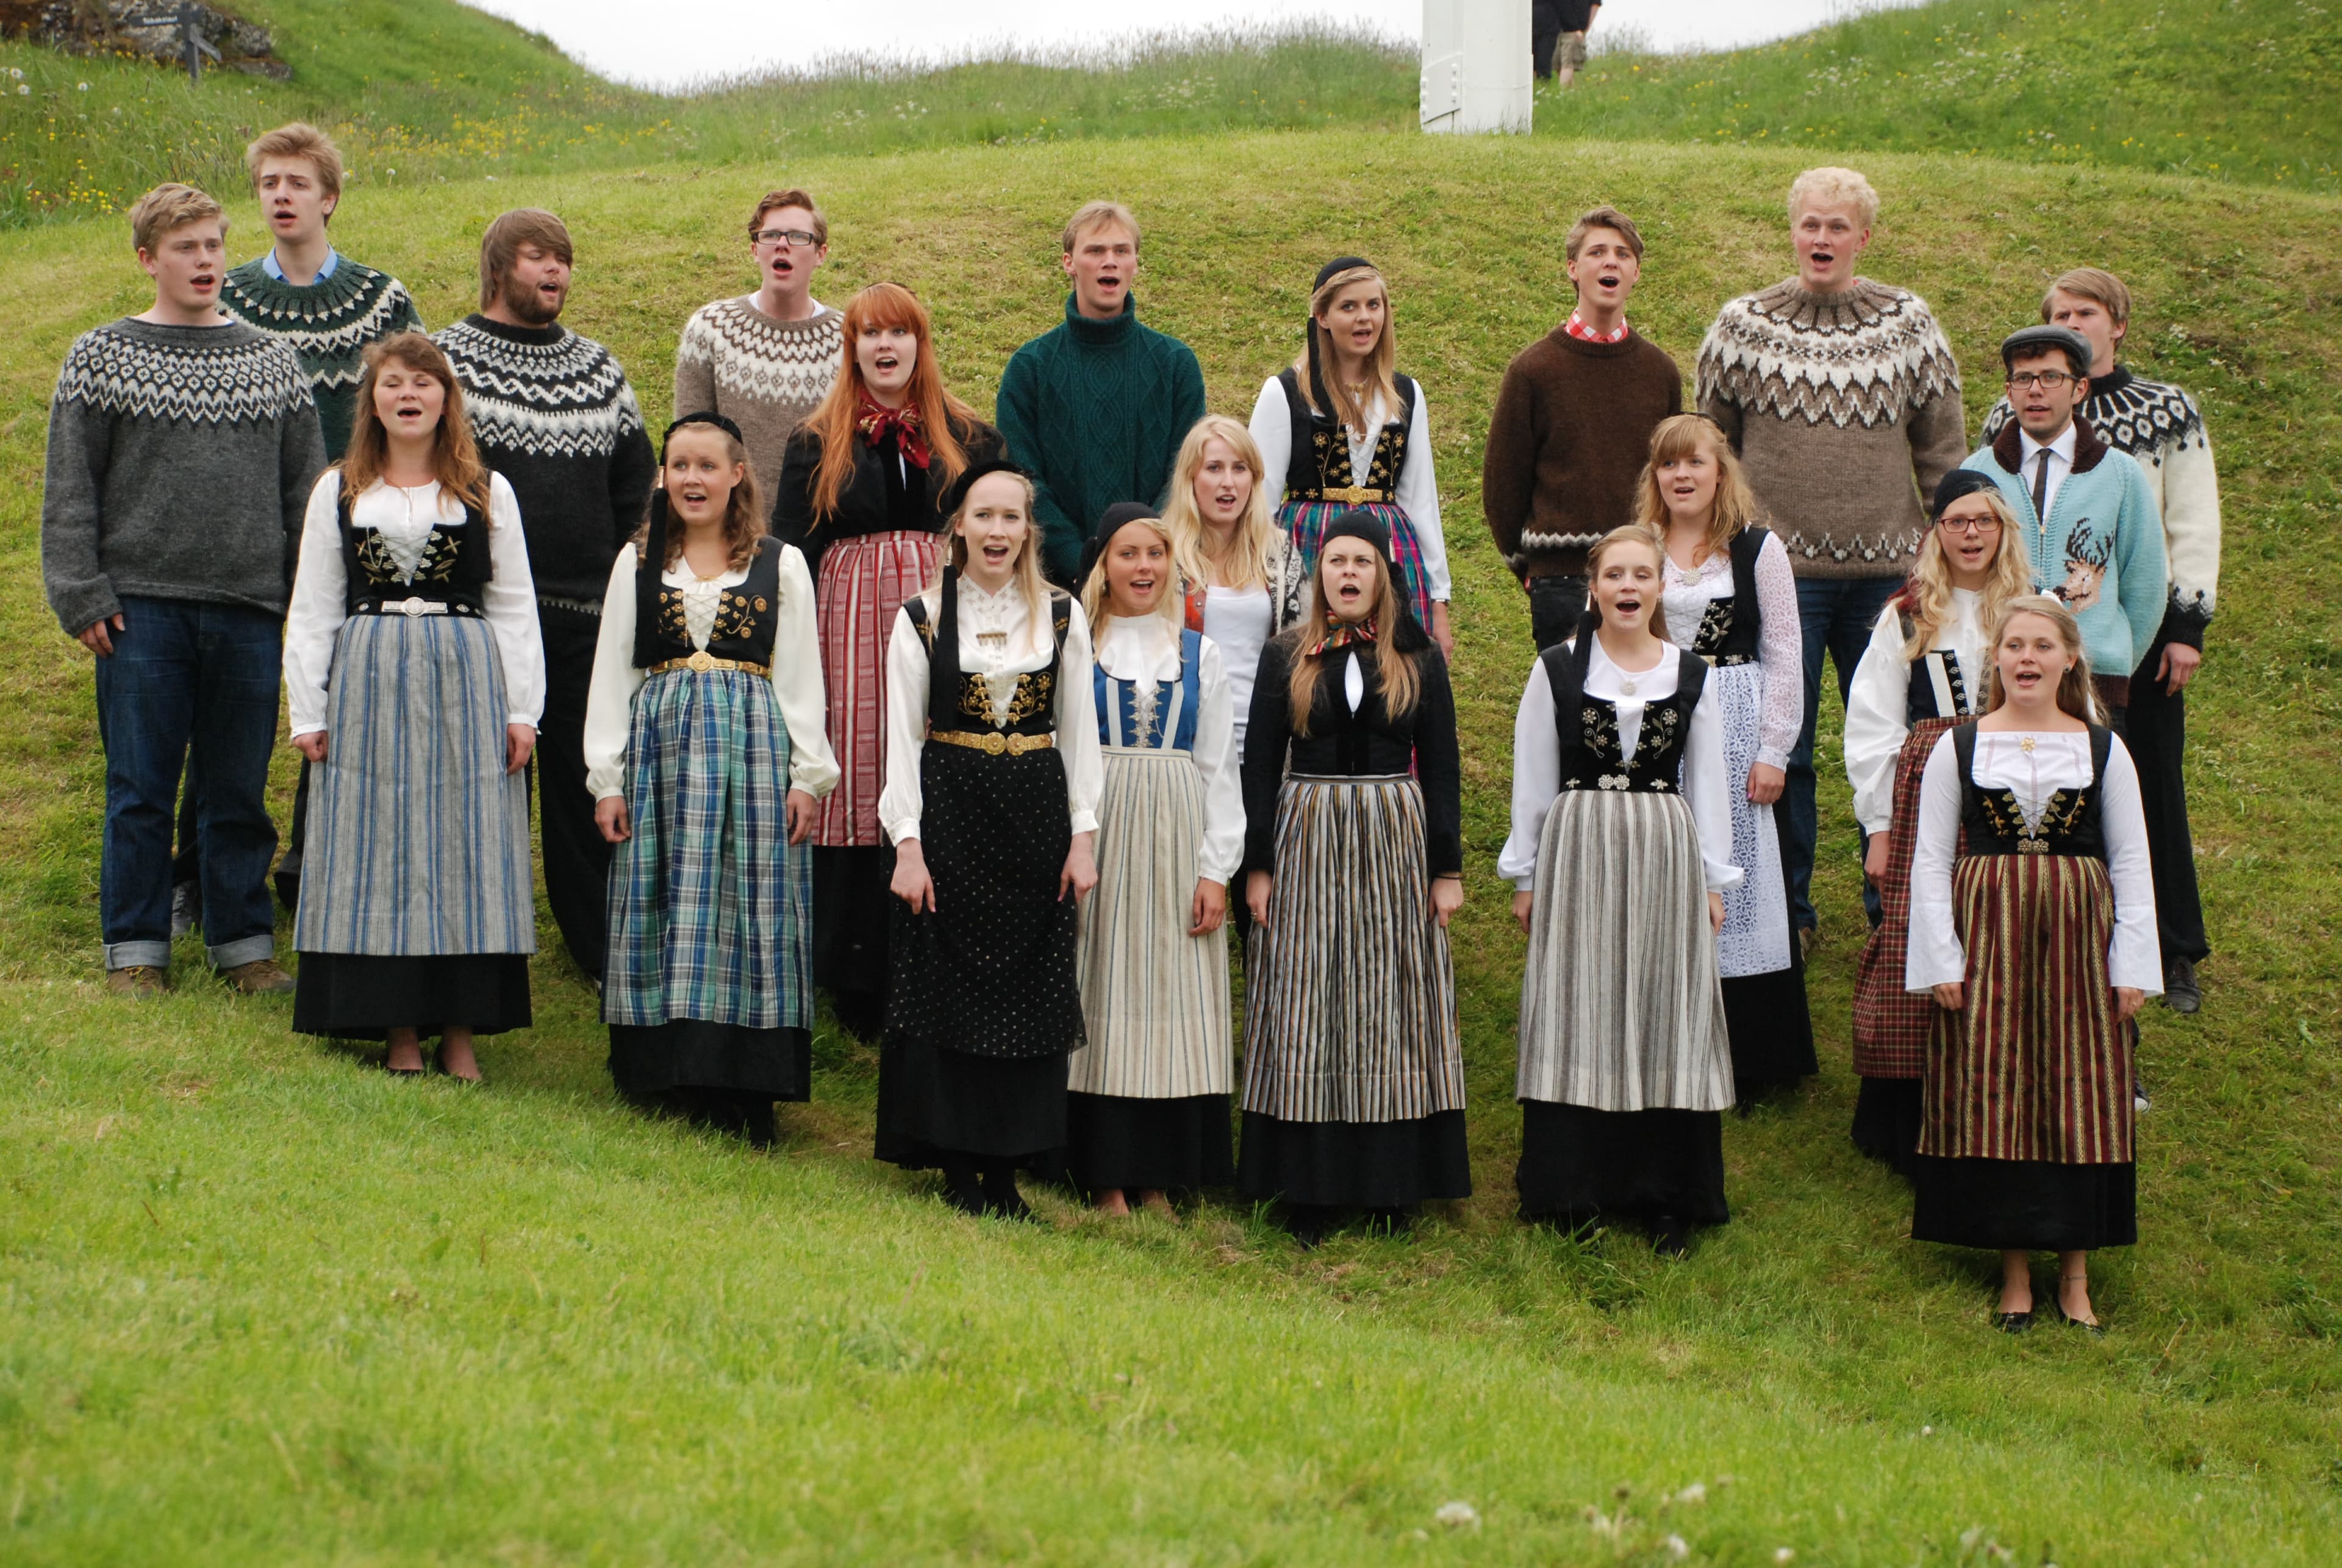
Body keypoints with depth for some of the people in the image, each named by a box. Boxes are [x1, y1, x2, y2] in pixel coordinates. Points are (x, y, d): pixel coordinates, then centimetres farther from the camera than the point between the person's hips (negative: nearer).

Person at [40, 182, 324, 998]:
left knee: (240, 792, 7)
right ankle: (136, 953, 10)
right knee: (139, 792, 2)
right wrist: (83, 596, -6)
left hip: (248, 609, 2)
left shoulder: (272, 361, 11)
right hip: (141, 608, -2)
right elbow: (69, 492, 3)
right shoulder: (102, 358, 4)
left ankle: (245, 945, 17)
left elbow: (304, 488, 13)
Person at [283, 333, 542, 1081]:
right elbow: (312, 610, 10)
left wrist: (521, 710, 1)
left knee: (462, 847, -3)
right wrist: (308, 712, 4)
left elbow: (514, 607, 8)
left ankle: (460, 1029, 2)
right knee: (379, 850, -1)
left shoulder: (488, 493, 9)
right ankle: (399, 1030, 4)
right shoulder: (338, 492, 10)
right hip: (368, 683, 1)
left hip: (464, 683, -1)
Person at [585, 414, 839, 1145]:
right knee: (665, 910, 0)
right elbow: (611, 674, 10)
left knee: (753, 907, -4)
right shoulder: (637, 563, 10)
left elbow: (801, 676, 7)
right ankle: (675, 1081, 6)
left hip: (752, 742, -1)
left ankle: (746, 1099, -1)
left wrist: (808, 775, 0)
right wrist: (607, 777, 4)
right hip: (660, 740, 1)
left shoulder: (781, 564, 7)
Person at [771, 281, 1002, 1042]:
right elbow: (790, 551, 6)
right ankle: (857, 992, 3)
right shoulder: (818, 444, 10)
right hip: (851, 621, -1)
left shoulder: (969, 438, 13)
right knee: (855, 785, -3)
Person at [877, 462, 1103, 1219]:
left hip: (1036, 815, 2)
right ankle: (958, 1164, 8)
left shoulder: (1062, 617, 5)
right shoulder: (922, 618, 0)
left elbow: (1079, 731, 7)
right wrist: (908, 844, -7)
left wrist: (1083, 837, 1)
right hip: (950, 814, -2)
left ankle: (1008, 1168, 8)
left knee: (1029, 988, 2)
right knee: (949, 985, 0)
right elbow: (903, 737, -1)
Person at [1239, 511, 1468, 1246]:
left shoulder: (1418, 657, 5)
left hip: (1396, 840, 0)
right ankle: (1309, 1191, 4)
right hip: (1307, 839, 0)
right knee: (1306, 1012, 0)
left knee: (1391, 1007, 2)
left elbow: (1442, 766, 6)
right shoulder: (1286, 655, 4)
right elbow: (1260, 763, 4)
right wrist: (1258, 865, -2)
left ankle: (1391, 1186, 9)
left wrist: (1448, 867, 0)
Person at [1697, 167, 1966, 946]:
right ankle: (1787, 909, 15)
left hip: (1887, 570, 1)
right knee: (1780, 748, 3)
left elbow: (1944, 454, 10)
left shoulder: (1910, 326, 5)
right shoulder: (1742, 327, 3)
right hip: (1778, 568, -1)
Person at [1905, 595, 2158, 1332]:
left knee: (2079, 1101, 1)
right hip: (1988, 938, 0)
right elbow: (1930, 861, 3)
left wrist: (2131, 966, 0)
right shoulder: (1958, 748, 2)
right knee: (1993, 1101, 1)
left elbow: (2132, 863, 6)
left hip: (2077, 939, 1)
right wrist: (1943, 961, -4)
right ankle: (2015, 1269, 10)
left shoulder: (2104, 750, 4)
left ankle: (2075, 1272, 10)